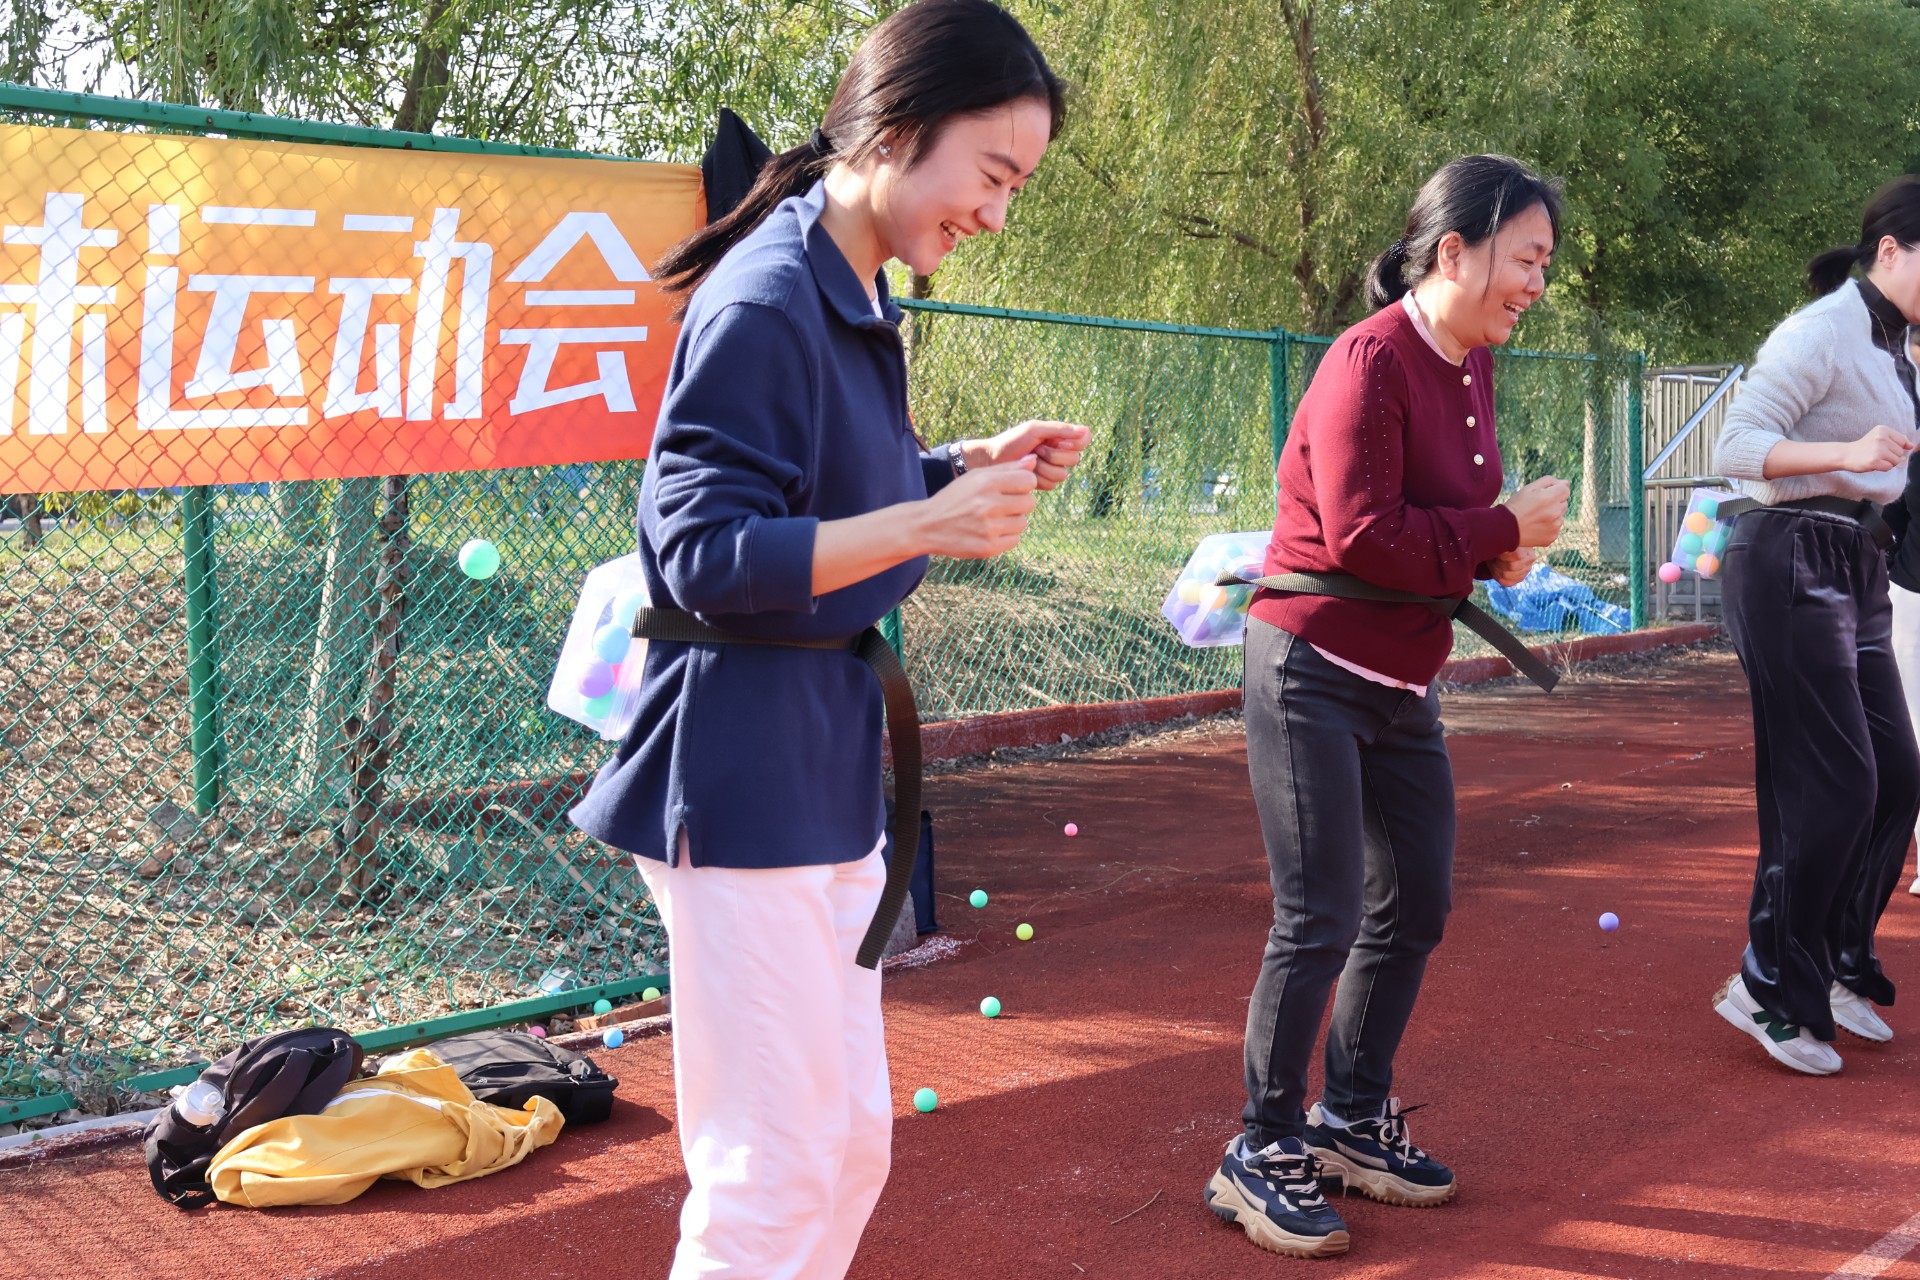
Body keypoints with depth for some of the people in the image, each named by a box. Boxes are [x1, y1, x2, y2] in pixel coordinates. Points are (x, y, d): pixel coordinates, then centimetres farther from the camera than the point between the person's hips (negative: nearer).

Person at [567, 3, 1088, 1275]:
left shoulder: (863, 303, 12)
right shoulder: (765, 303, -17)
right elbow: (701, 551, -21)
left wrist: (973, 469, 5)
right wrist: (924, 524, -27)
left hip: (830, 765, 10)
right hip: (747, 776, -10)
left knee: (854, 1144, 18)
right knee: (774, 1174, -2)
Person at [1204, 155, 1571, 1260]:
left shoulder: (1473, 364, 9)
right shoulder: (1374, 361, -18)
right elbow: (1361, 535, -25)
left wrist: (1500, 548, -3)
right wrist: (1503, 530, -17)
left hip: (1403, 684, 9)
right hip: (1313, 677, -9)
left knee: (1416, 905, 14)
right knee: (1320, 921, -6)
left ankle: (1352, 1117, 31)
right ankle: (1263, 1152, 10)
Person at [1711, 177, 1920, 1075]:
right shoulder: (1823, 333, -13)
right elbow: (1735, 446, -19)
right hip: (1792, 564, -9)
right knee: (1833, 786, -9)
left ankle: (1836, 969, 21)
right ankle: (1769, 988, 2)